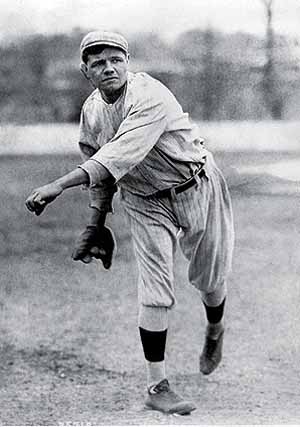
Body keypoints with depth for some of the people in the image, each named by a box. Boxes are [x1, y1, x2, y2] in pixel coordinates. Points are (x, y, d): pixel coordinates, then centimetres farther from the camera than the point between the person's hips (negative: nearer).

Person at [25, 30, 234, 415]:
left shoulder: (149, 95, -27)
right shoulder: (91, 111, -4)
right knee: (155, 290, -8)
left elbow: (120, 154, -41)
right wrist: (96, 224, 9)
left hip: (196, 190, -4)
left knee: (209, 279, 10)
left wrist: (60, 185, -50)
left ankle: (214, 332, 44)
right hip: (145, 202, 4)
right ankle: (156, 386, -3)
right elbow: (99, 172, 10)